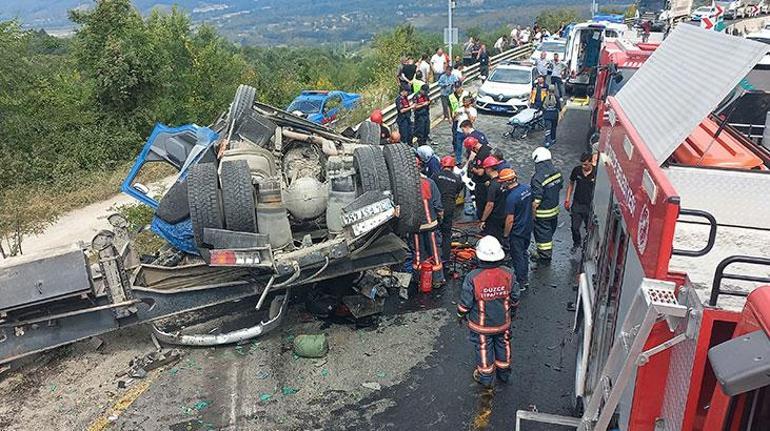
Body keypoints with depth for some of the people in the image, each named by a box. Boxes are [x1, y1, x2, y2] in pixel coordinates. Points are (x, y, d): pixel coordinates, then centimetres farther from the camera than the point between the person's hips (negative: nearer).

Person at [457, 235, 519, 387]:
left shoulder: (472, 277, -27)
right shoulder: (508, 274, -17)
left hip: (481, 325, -3)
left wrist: (461, 315, 4)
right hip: (503, 322, 3)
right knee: (503, 345, 25)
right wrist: (512, 311, 17)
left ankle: (485, 377, 36)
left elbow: (465, 302, -17)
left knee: (484, 348, 18)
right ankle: (504, 373, 45)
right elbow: (515, 298, -3)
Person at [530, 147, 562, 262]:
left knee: (542, 234, 11)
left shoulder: (538, 178, -29)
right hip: (554, 210, 7)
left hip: (542, 214, -7)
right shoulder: (557, 172, -7)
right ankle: (548, 253, 41)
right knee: (549, 232, 23)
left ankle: (544, 256, 26)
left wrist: (532, 213, -14)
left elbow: (536, 200, -27)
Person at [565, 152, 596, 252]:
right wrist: (567, 198, 4)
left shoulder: (596, 173, -17)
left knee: (590, 228, 9)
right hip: (577, 204, 3)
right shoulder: (576, 170, -7)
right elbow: (571, 184, 7)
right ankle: (577, 243, 37)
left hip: (590, 205, -2)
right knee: (575, 227, 11)